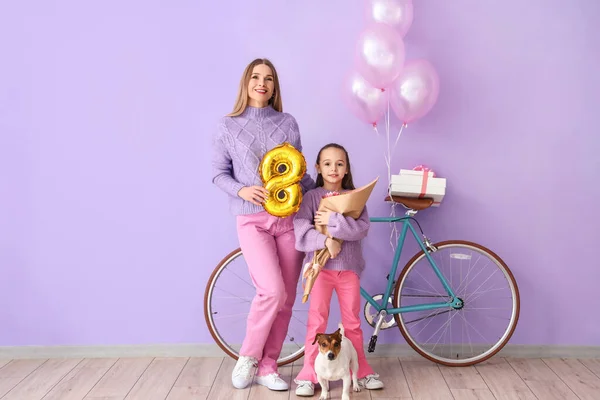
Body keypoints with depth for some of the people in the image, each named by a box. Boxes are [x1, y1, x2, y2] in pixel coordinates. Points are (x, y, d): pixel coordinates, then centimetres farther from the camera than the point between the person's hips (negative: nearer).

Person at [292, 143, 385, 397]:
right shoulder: (311, 197, -1)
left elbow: (362, 228, -11)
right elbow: (301, 231, -12)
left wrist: (332, 220, -19)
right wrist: (326, 241, -25)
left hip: (349, 266, 2)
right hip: (321, 265, -2)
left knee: (352, 322, 12)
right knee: (317, 321, 0)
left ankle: (361, 371, 25)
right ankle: (308, 375, 8)